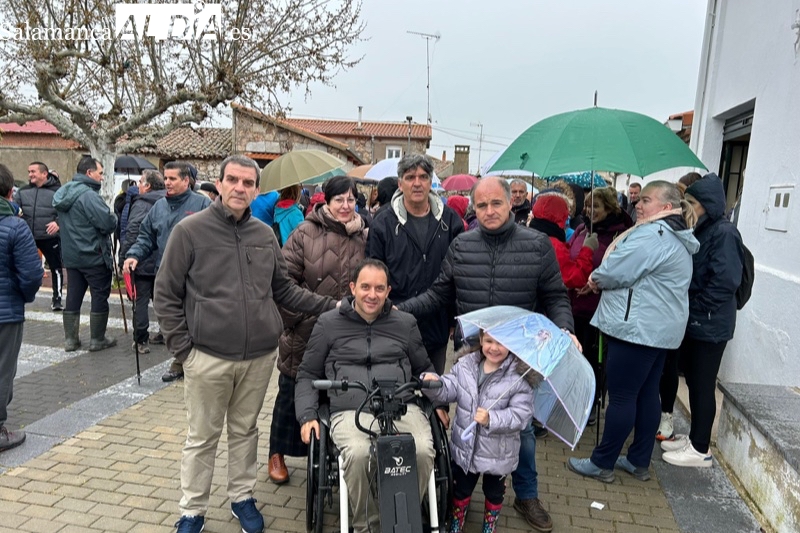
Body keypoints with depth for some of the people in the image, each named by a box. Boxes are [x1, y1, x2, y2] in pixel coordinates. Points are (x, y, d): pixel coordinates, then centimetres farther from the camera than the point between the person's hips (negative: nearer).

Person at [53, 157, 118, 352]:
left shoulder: (64, 192, 11)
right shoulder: (88, 195, -19)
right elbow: (108, 223, -25)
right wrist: (113, 218, -3)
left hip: (71, 254, 9)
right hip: (94, 256, -8)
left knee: (73, 297, 13)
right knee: (100, 297, 3)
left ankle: (70, 339, 19)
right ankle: (97, 340, 10)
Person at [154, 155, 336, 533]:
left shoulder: (265, 235, 5)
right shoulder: (190, 230, -6)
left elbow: (283, 290, 11)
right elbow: (166, 295, -3)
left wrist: (329, 305, 2)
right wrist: (182, 347, -7)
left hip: (260, 356, 3)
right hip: (208, 357, -3)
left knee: (245, 431, 19)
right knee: (202, 437, 11)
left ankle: (242, 497, 38)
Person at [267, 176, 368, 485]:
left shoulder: (363, 238, 4)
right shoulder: (306, 234, -8)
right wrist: (299, 315, -11)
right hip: (304, 332, -3)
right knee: (291, 395, 13)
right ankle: (277, 454, 34)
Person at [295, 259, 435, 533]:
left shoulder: (406, 323, 16)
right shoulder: (329, 323, 11)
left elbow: (424, 368, 25)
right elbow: (307, 374, 15)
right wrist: (307, 416, 3)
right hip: (351, 412, -1)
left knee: (423, 452, -28)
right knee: (358, 455, -33)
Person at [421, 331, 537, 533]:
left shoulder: (519, 376, -20)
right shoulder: (465, 364, -9)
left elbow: (522, 414, -24)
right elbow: (449, 390, -12)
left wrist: (492, 419, -36)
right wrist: (434, 384, -33)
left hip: (498, 452, -2)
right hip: (465, 447, 2)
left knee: (494, 493, 24)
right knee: (461, 489, 23)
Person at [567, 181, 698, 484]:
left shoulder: (652, 234, -17)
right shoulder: (676, 238, 18)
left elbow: (614, 273, -21)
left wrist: (596, 278, 0)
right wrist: (604, 279, 2)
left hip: (638, 327, -11)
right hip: (660, 328, 11)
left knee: (622, 396, -2)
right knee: (647, 394, 14)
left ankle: (602, 464, 9)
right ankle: (640, 462, 25)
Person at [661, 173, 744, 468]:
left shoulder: (724, 233, -15)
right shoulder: (700, 230, 11)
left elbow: (725, 282, -22)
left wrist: (694, 309, -15)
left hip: (710, 325, -8)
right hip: (693, 322, 8)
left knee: (703, 386, 2)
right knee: (693, 382, 16)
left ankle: (701, 449, 14)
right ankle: (694, 437, 30)